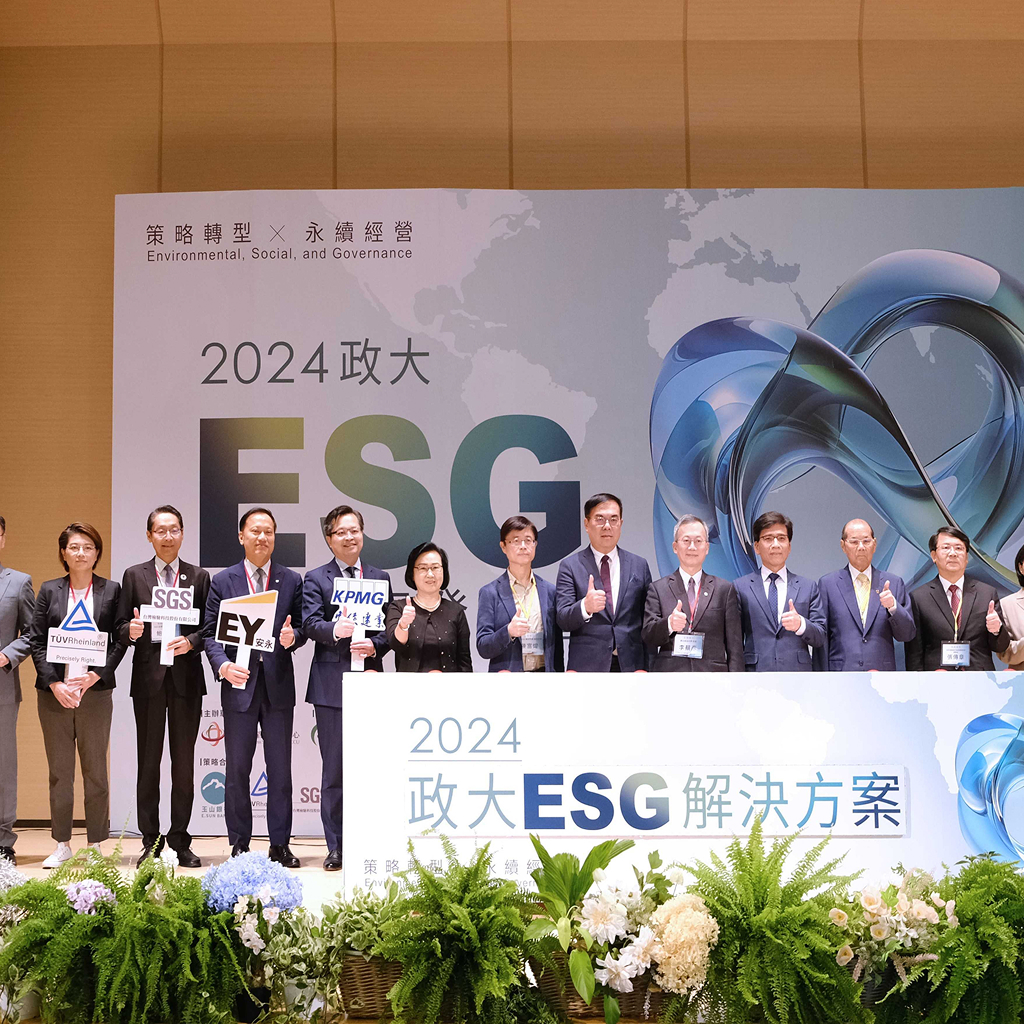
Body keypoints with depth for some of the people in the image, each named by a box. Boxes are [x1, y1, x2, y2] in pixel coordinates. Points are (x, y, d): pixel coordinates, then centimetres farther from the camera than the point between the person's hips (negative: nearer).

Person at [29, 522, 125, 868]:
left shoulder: (111, 591, 5)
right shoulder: (49, 591, 8)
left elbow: (120, 640, 1)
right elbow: (36, 641, 4)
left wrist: (95, 676, -11)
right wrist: (54, 684, -8)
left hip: (95, 691, -1)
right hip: (54, 692, 1)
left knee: (95, 770, 4)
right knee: (59, 771, 6)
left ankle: (96, 844, 12)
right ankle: (62, 844, 15)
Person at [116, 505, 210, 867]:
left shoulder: (199, 576, 8)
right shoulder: (134, 576, 8)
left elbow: (210, 627, 6)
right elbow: (121, 628, 6)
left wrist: (191, 641, -13)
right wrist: (131, 631, -16)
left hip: (186, 678, 0)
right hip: (148, 677, 0)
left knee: (184, 762, 4)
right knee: (148, 762, 3)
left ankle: (180, 841, 13)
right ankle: (150, 843, 10)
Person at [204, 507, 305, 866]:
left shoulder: (292, 580, 8)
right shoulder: (222, 581, 5)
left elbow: (302, 628, 8)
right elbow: (211, 632, 2)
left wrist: (292, 637, -15)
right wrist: (223, 665, -15)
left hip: (279, 685, 1)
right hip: (239, 683, -1)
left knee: (280, 768, 5)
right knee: (237, 769, 5)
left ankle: (280, 845, 12)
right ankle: (239, 844, 15)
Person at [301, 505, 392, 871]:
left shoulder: (380, 578, 15)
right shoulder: (315, 579, 7)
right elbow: (310, 623, -7)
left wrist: (374, 645, -11)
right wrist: (335, 629, -27)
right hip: (332, 684, -2)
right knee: (334, 769, 1)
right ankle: (336, 848, 8)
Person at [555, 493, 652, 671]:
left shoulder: (639, 566, 12)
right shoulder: (570, 566, 4)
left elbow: (648, 622, 13)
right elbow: (563, 620, -5)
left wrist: (646, 667, 5)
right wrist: (585, 607, -27)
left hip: (631, 664, 2)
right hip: (586, 666, -2)